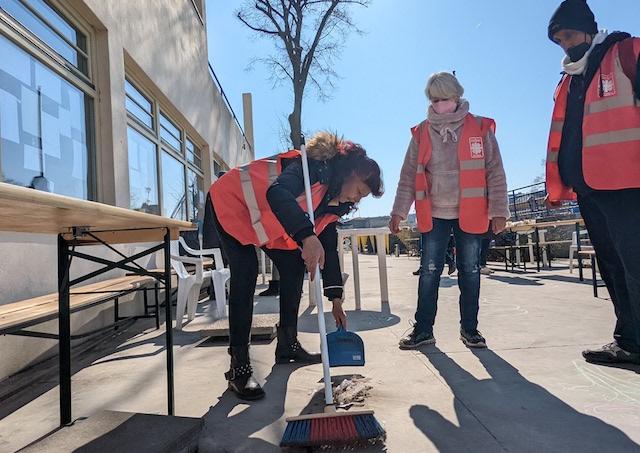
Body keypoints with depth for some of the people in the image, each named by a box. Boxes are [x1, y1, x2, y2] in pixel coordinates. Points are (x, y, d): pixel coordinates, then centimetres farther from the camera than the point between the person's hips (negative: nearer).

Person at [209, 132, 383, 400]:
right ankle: (239, 367, -16)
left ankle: (287, 346, 13)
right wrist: (307, 235, -61)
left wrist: (336, 299, 2)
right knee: (245, 274, -21)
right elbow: (278, 194, -47)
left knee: (293, 266, 1)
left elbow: (329, 248, 4)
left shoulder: (333, 202, 0)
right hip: (233, 201, -9)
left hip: (267, 220, 9)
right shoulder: (318, 167, -28)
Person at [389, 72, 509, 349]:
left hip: (470, 214, 0)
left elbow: (495, 173, 0)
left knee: (470, 272, 8)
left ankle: (469, 328, 22)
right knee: (429, 272, 3)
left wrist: (498, 211, -5)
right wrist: (399, 211, -3)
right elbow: (408, 175, 3)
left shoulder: (480, 128, 1)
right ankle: (423, 329, 13)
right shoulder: (421, 134, 4)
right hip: (433, 215, 1)